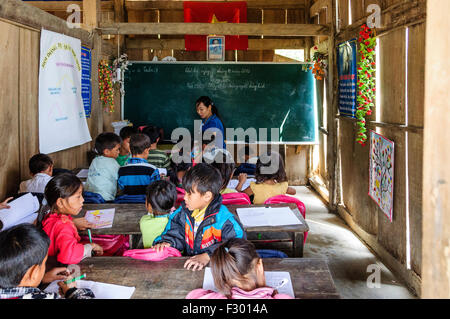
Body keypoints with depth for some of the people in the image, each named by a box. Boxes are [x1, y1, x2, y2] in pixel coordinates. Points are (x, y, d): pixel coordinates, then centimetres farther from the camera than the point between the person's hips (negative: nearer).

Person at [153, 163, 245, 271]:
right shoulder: (183, 212, 8)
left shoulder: (222, 217, -12)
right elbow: (176, 234, 18)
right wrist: (166, 242, -5)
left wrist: (208, 255, -28)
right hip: (188, 265, 4)